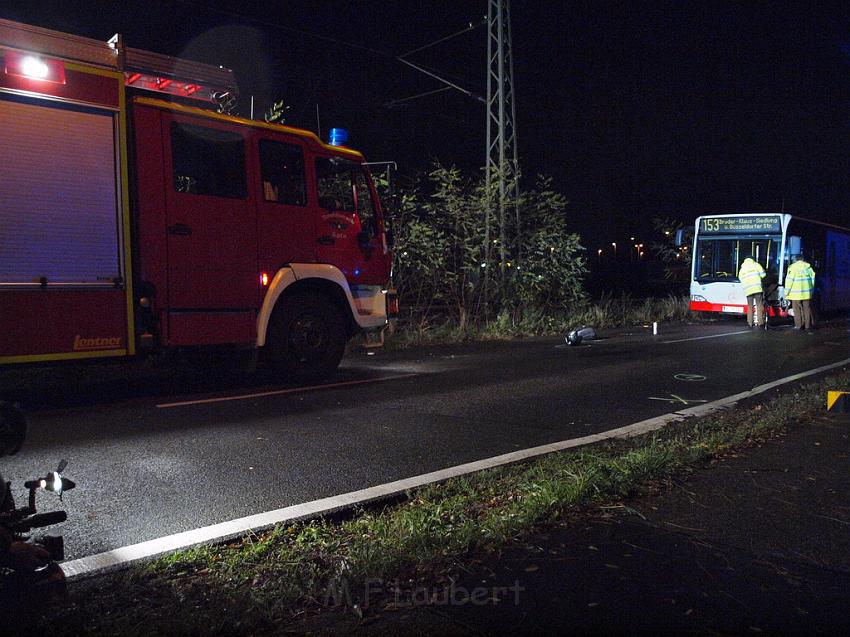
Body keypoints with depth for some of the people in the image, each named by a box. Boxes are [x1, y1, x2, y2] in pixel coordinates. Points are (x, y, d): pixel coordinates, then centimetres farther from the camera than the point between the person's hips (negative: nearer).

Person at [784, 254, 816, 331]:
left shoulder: (792, 267, -8)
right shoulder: (808, 267, 6)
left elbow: (789, 280, -10)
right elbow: (813, 278, 11)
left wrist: (787, 292, -3)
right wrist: (812, 290, 21)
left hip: (796, 293, -4)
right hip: (807, 293, 4)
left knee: (797, 310, 3)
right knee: (807, 309, 8)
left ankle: (799, 325, 3)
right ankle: (808, 326, 10)